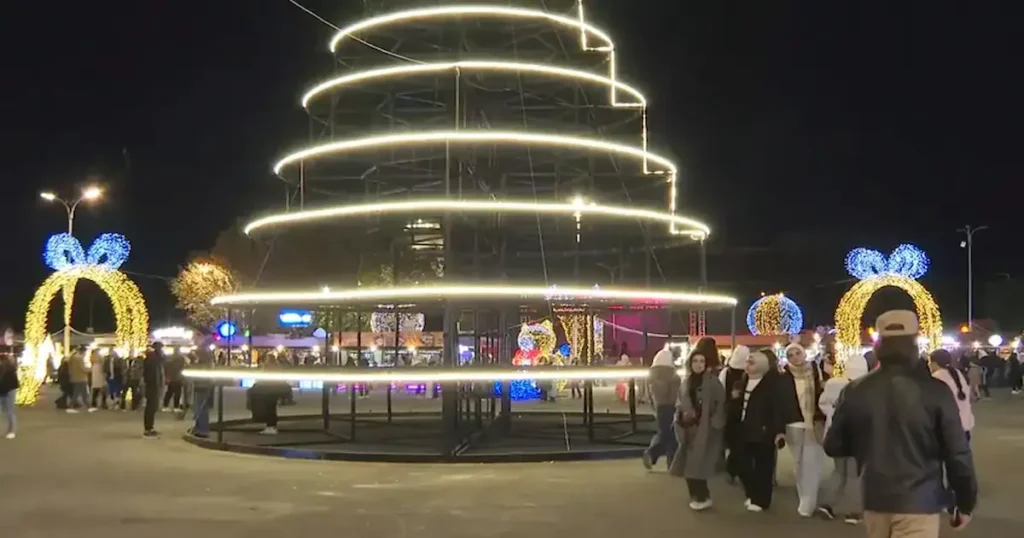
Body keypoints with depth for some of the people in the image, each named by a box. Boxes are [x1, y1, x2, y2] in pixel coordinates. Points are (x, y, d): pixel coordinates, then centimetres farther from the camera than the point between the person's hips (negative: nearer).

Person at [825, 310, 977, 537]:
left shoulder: (855, 391, -3)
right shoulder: (935, 391, -12)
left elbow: (833, 446, 6)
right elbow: (957, 453, -9)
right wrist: (966, 502, 4)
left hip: (874, 500, 4)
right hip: (918, 503, -4)